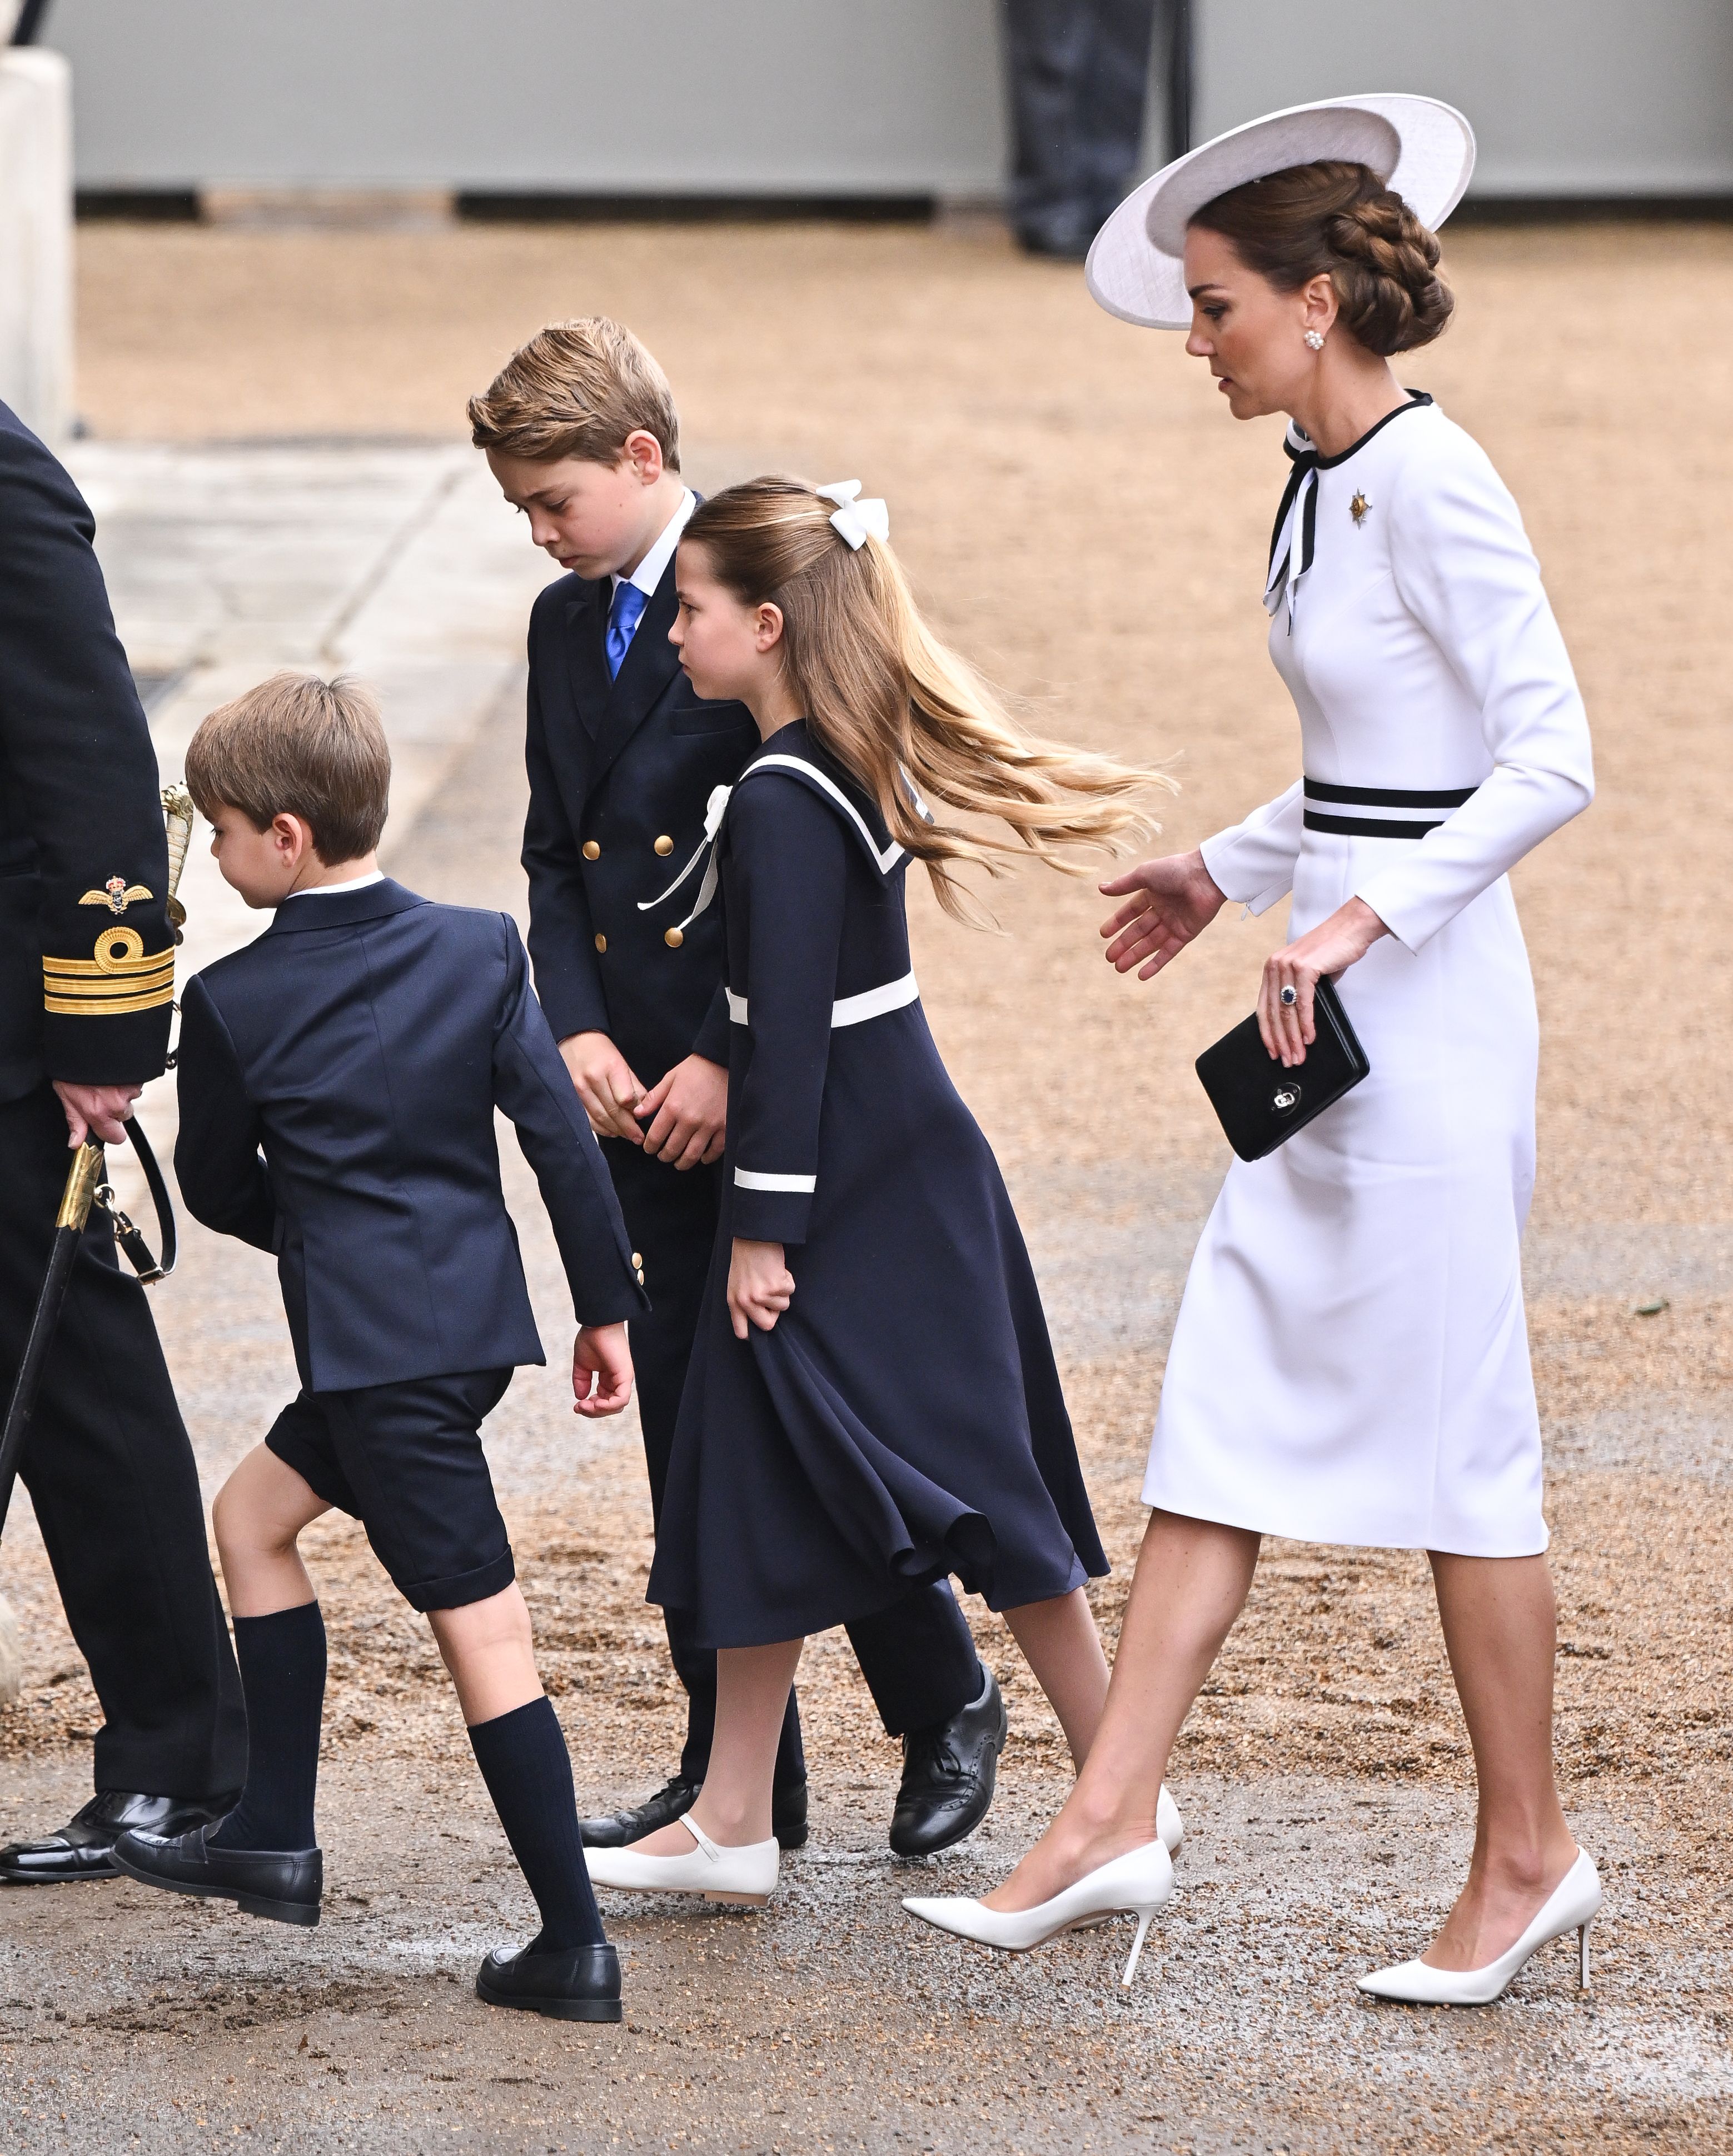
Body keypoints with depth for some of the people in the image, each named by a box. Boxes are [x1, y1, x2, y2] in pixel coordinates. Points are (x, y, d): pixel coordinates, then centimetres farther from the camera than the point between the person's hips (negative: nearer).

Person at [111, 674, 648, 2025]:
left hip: (378, 1354, -7)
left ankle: (576, 1945, -5)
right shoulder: (479, 952, 2)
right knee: (253, 1513, 22)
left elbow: (217, 1188, 3)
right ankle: (274, 1838, 25)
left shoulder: (233, 1003, -9)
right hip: (479, 1322, 7)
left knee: (482, 1631, -5)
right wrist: (608, 1308, 9)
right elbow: (562, 1136, 2)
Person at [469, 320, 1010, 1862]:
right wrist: (577, 1030, -3)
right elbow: (555, 855, 14)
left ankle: (946, 1709, 16)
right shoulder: (566, 628, 12)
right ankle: (738, 1776, 14)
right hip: (639, 1092, 7)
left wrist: (729, 1059, -16)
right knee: (686, 1427, 8)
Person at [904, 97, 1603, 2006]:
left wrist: (1361, 918, -24)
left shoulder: (1429, 484, -16)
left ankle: (1527, 1856, 12)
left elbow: (1550, 760, -20)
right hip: (1334, 1013, 10)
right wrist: (1231, 871, 23)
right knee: (1223, 1411, 7)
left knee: (1453, 1438, 0)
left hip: (1427, 999, -10)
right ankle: (1106, 1827, 8)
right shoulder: (1321, 484, 12)